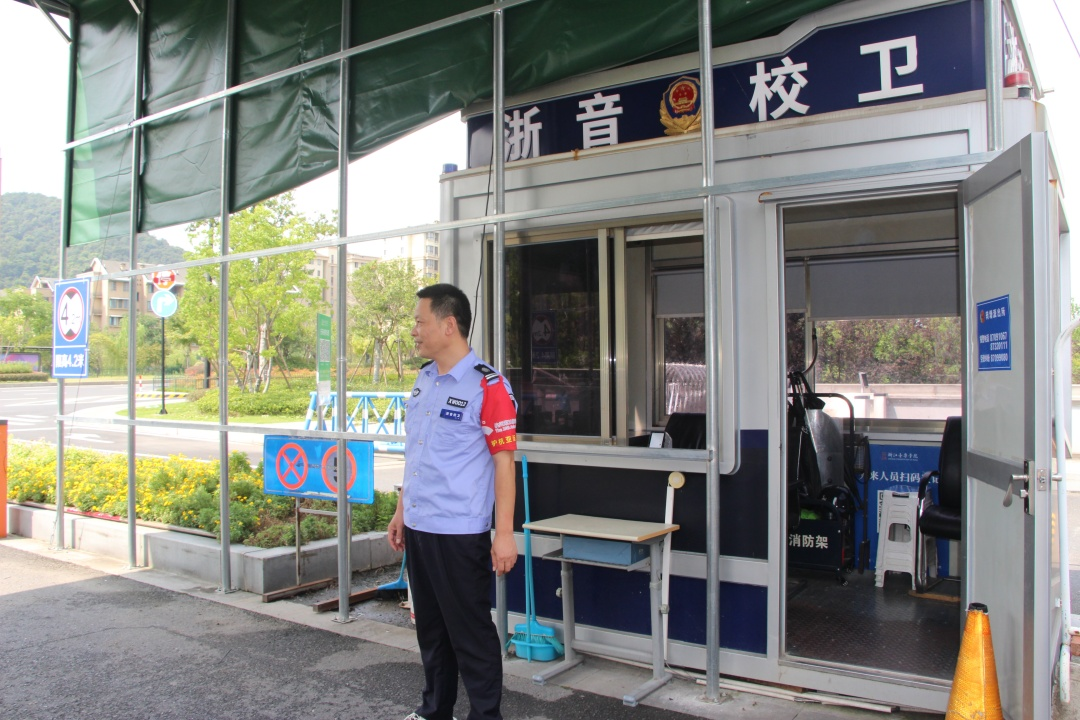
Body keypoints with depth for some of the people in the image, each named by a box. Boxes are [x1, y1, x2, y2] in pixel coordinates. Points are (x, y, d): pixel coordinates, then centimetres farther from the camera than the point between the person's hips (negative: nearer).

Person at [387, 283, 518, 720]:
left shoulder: (487, 385, -13)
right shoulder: (423, 380, 11)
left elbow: (504, 460, -14)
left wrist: (504, 534, -17)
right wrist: (401, 513, 18)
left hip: (459, 533, -8)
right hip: (417, 528, 8)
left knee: (471, 634, 4)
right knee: (430, 629, 20)